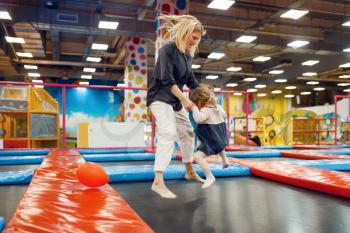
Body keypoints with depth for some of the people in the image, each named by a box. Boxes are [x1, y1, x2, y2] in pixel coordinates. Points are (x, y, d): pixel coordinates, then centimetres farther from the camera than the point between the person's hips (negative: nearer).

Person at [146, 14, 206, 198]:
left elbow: (191, 80, 16)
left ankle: (190, 171, 31)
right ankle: (158, 181, -26)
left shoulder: (188, 55, 9)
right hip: (161, 98, -9)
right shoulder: (168, 49, -15)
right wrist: (184, 99, -22)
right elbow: (167, 79, -22)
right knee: (169, 133, -25)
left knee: (187, 133, 14)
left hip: (176, 100, 9)